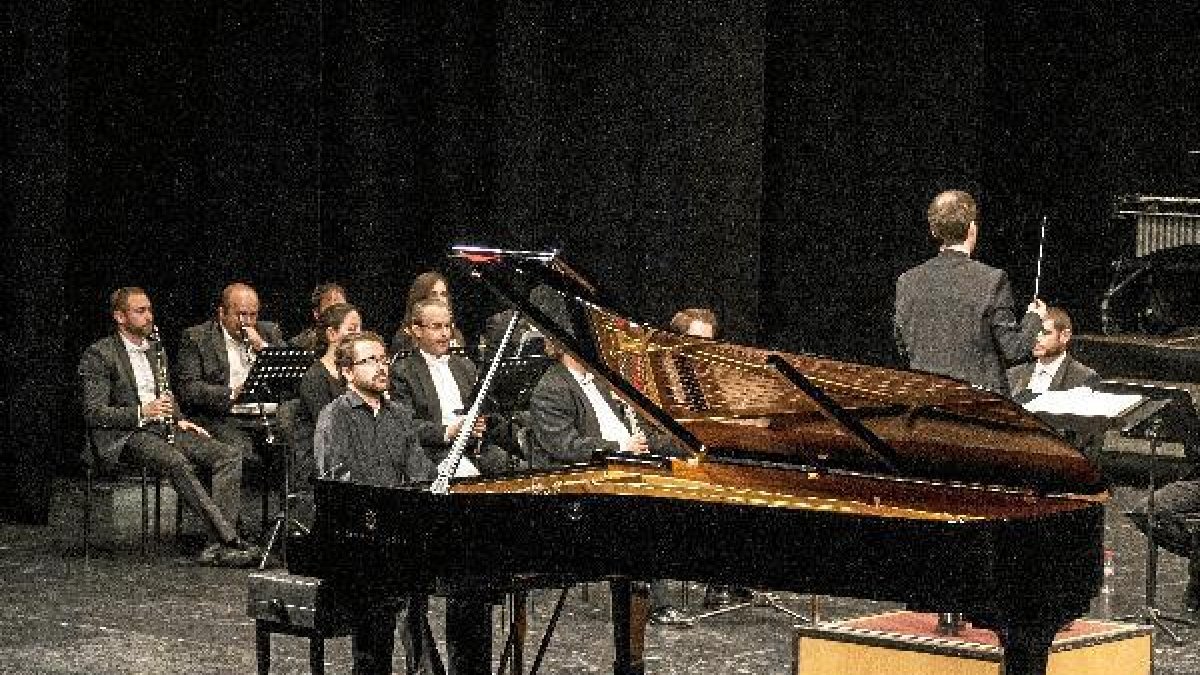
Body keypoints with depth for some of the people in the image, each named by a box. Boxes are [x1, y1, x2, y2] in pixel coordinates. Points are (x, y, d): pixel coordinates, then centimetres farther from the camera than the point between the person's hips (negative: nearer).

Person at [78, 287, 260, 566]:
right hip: (125, 436, -7)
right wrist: (142, 413, -21)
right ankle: (230, 539, -40)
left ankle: (218, 545, -28)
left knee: (230, 456, -16)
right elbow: (93, 413, -9)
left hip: (162, 429, 7)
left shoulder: (155, 350, 22)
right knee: (177, 462, -36)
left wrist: (179, 420, 9)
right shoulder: (99, 355, -1)